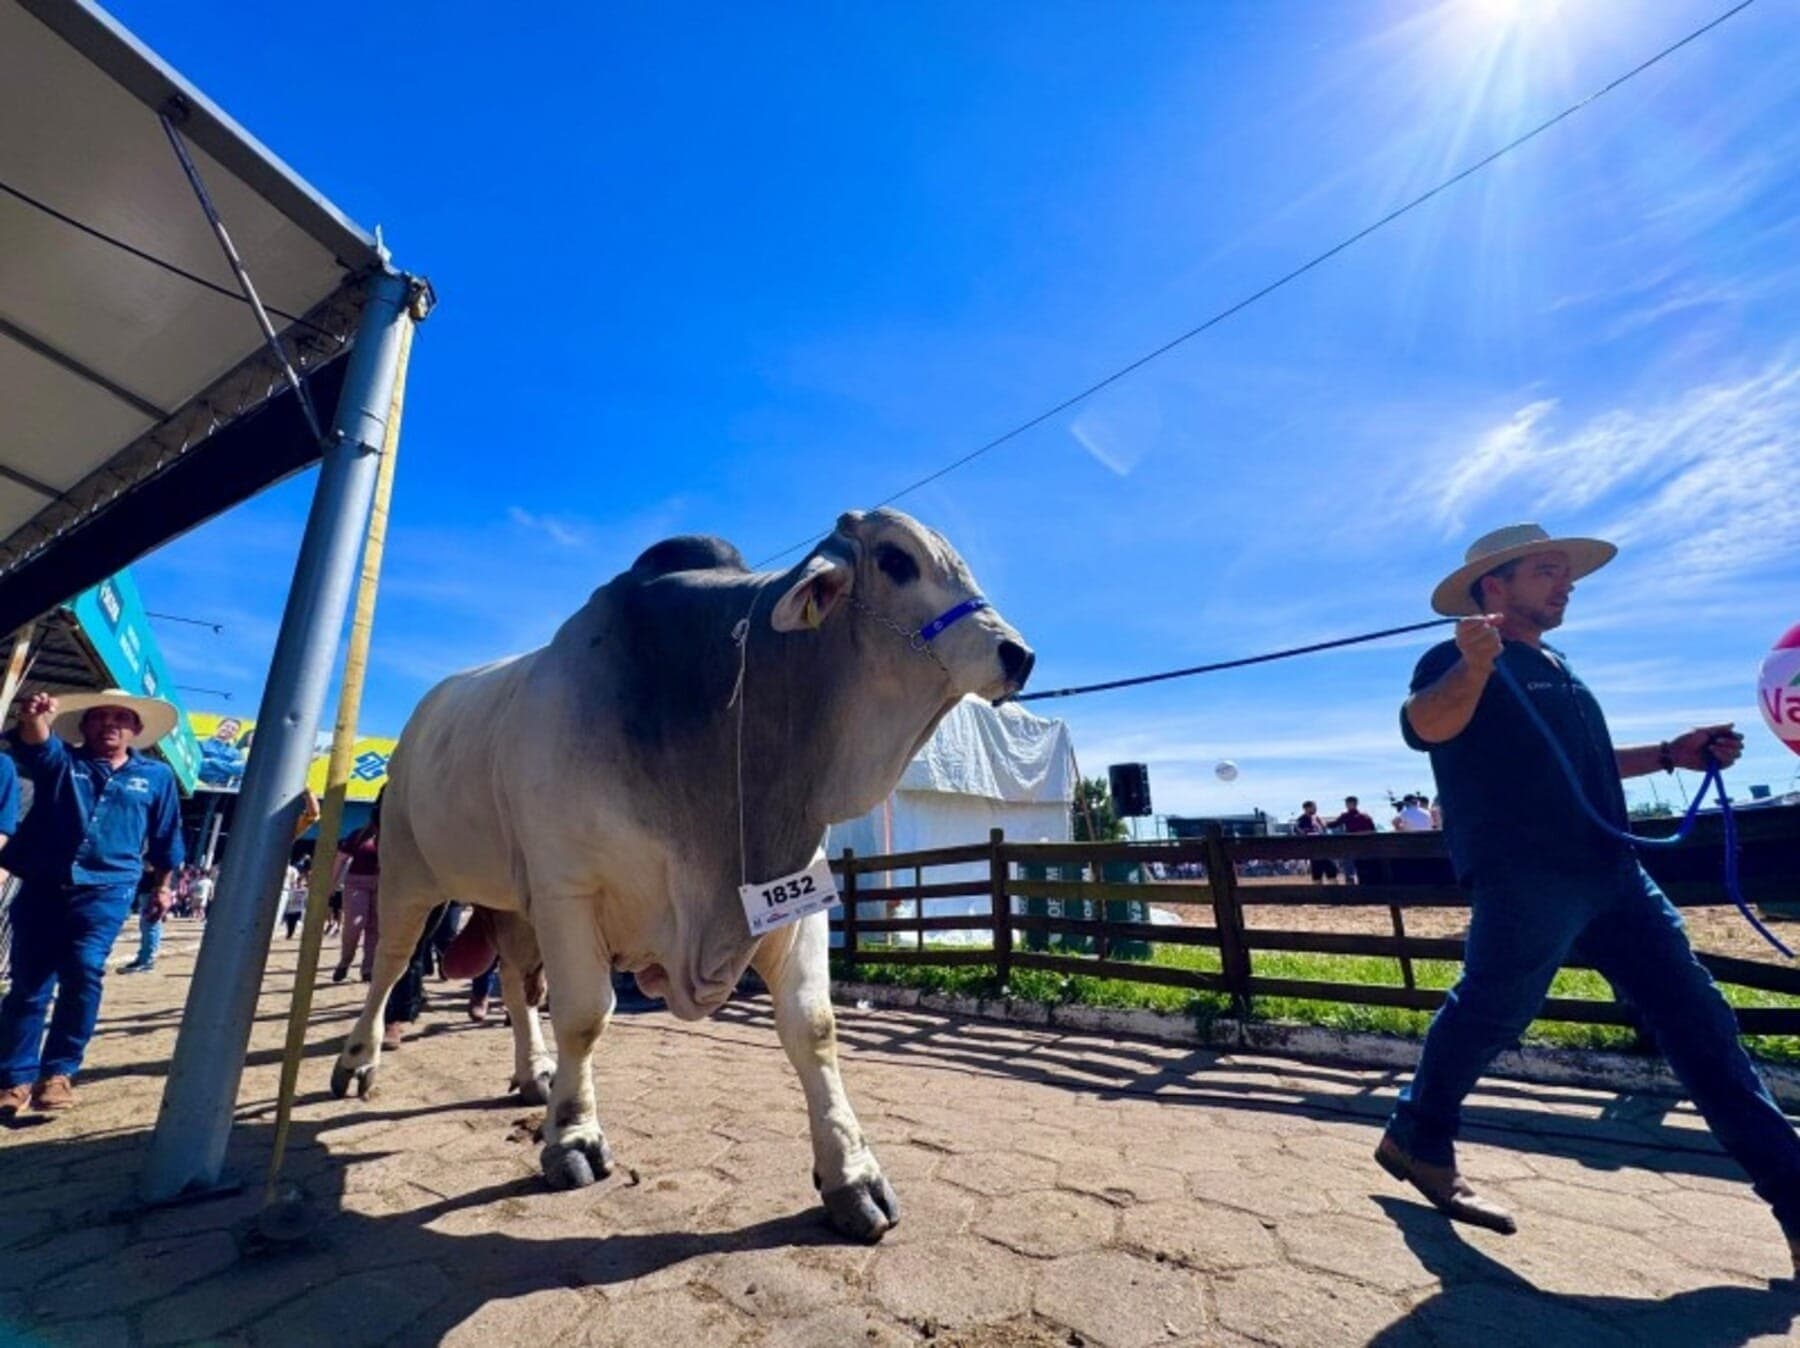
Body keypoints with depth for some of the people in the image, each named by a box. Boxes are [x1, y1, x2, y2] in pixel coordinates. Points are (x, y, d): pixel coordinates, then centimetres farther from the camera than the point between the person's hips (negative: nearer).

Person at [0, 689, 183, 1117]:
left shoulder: (156, 775, 11)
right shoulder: (61, 760, 10)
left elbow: (166, 837, 18)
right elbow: (34, 744, -17)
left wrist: (162, 887, 22)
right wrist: (35, 718, -40)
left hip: (105, 890, -1)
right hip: (42, 885, 1)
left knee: (84, 972, -14)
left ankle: (59, 1072, -2)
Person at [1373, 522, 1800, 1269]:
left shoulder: (1557, 669, 23)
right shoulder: (1459, 661, -7)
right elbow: (1423, 726, -29)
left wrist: (1668, 754, 22)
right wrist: (1472, 665, -44)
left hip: (1612, 873, 9)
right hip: (1524, 879, -9)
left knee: (1699, 1020, 10)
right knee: (1487, 1014, -1)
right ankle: (1416, 1141, 18)